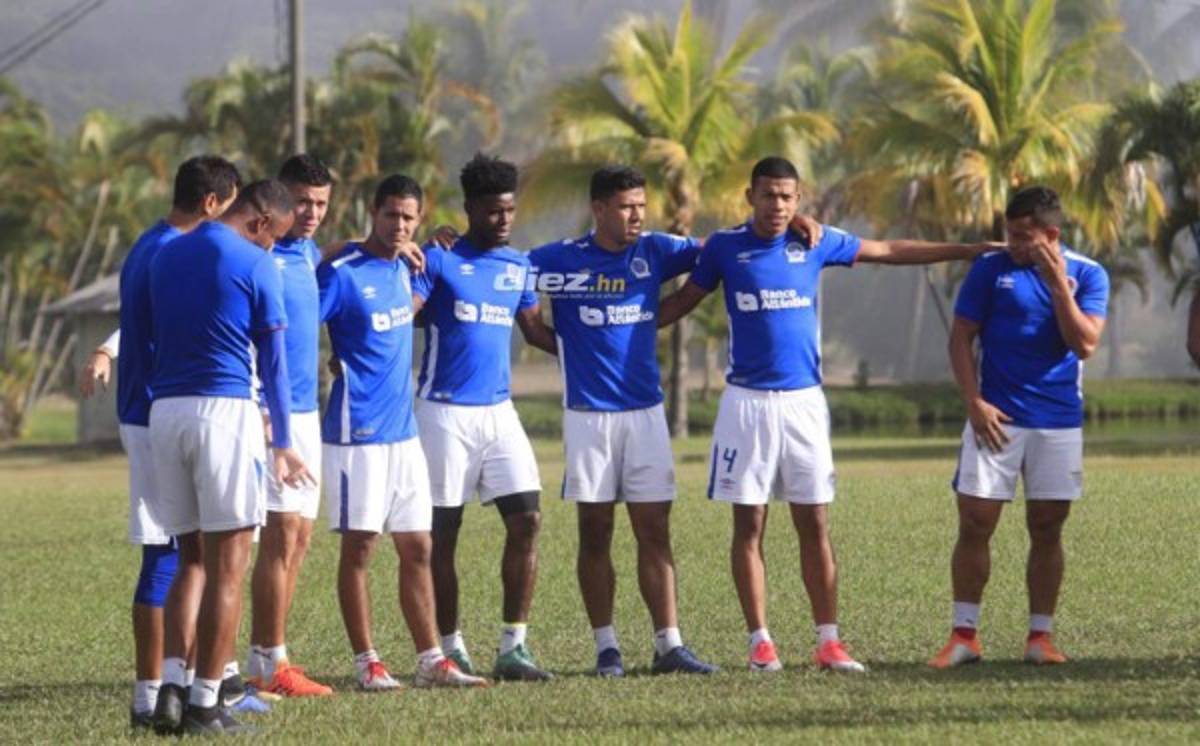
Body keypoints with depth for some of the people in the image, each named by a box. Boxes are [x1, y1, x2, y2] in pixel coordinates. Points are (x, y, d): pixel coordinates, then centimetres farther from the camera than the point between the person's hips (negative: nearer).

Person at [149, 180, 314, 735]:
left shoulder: (166, 257, 14)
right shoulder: (254, 264, -4)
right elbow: (271, 360, -1)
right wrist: (283, 443, 6)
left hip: (163, 411, 6)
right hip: (224, 411, -6)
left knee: (190, 559, 14)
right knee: (226, 567, -1)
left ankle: (170, 686, -1)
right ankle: (204, 705, -3)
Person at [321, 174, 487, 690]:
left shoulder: (403, 269, 11)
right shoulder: (342, 273, -12)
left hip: (403, 430, 8)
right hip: (357, 431, -8)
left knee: (417, 549, 8)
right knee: (358, 546, -2)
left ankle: (430, 660, 11)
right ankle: (367, 662, 3)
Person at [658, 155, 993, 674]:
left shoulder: (816, 243, 4)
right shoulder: (725, 247, 1)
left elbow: (890, 252, 13)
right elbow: (683, 301, 12)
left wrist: (973, 250, 14)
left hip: (804, 399, 1)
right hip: (746, 401, -1)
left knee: (814, 525, 1)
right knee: (749, 526, 0)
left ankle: (828, 641, 3)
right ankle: (760, 642, 5)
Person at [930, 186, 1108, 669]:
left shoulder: (1087, 275, 1)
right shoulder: (990, 270, -1)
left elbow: (1085, 344, -11)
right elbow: (961, 339, 1)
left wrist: (1059, 285, -18)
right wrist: (974, 402, -9)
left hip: (1059, 423, 1)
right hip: (996, 419, -1)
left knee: (1047, 530, 5)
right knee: (975, 525, -4)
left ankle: (1040, 636, 12)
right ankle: (964, 635, 3)